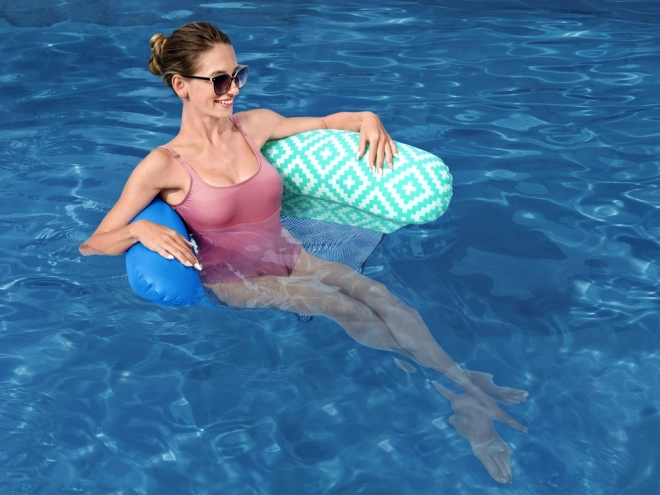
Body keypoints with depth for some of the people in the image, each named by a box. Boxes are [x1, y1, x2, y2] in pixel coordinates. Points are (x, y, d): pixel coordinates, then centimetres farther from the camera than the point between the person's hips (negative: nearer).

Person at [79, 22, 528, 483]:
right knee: (341, 305, -26)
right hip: (235, 281, -5)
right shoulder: (164, 166, -11)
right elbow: (92, 246, -9)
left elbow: (324, 122, 18)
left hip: (288, 257, 5)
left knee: (376, 291, -22)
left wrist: (367, 119, -2)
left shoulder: (254, 125, 2)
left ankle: (463, 381, -23)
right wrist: (141, 230, -29)